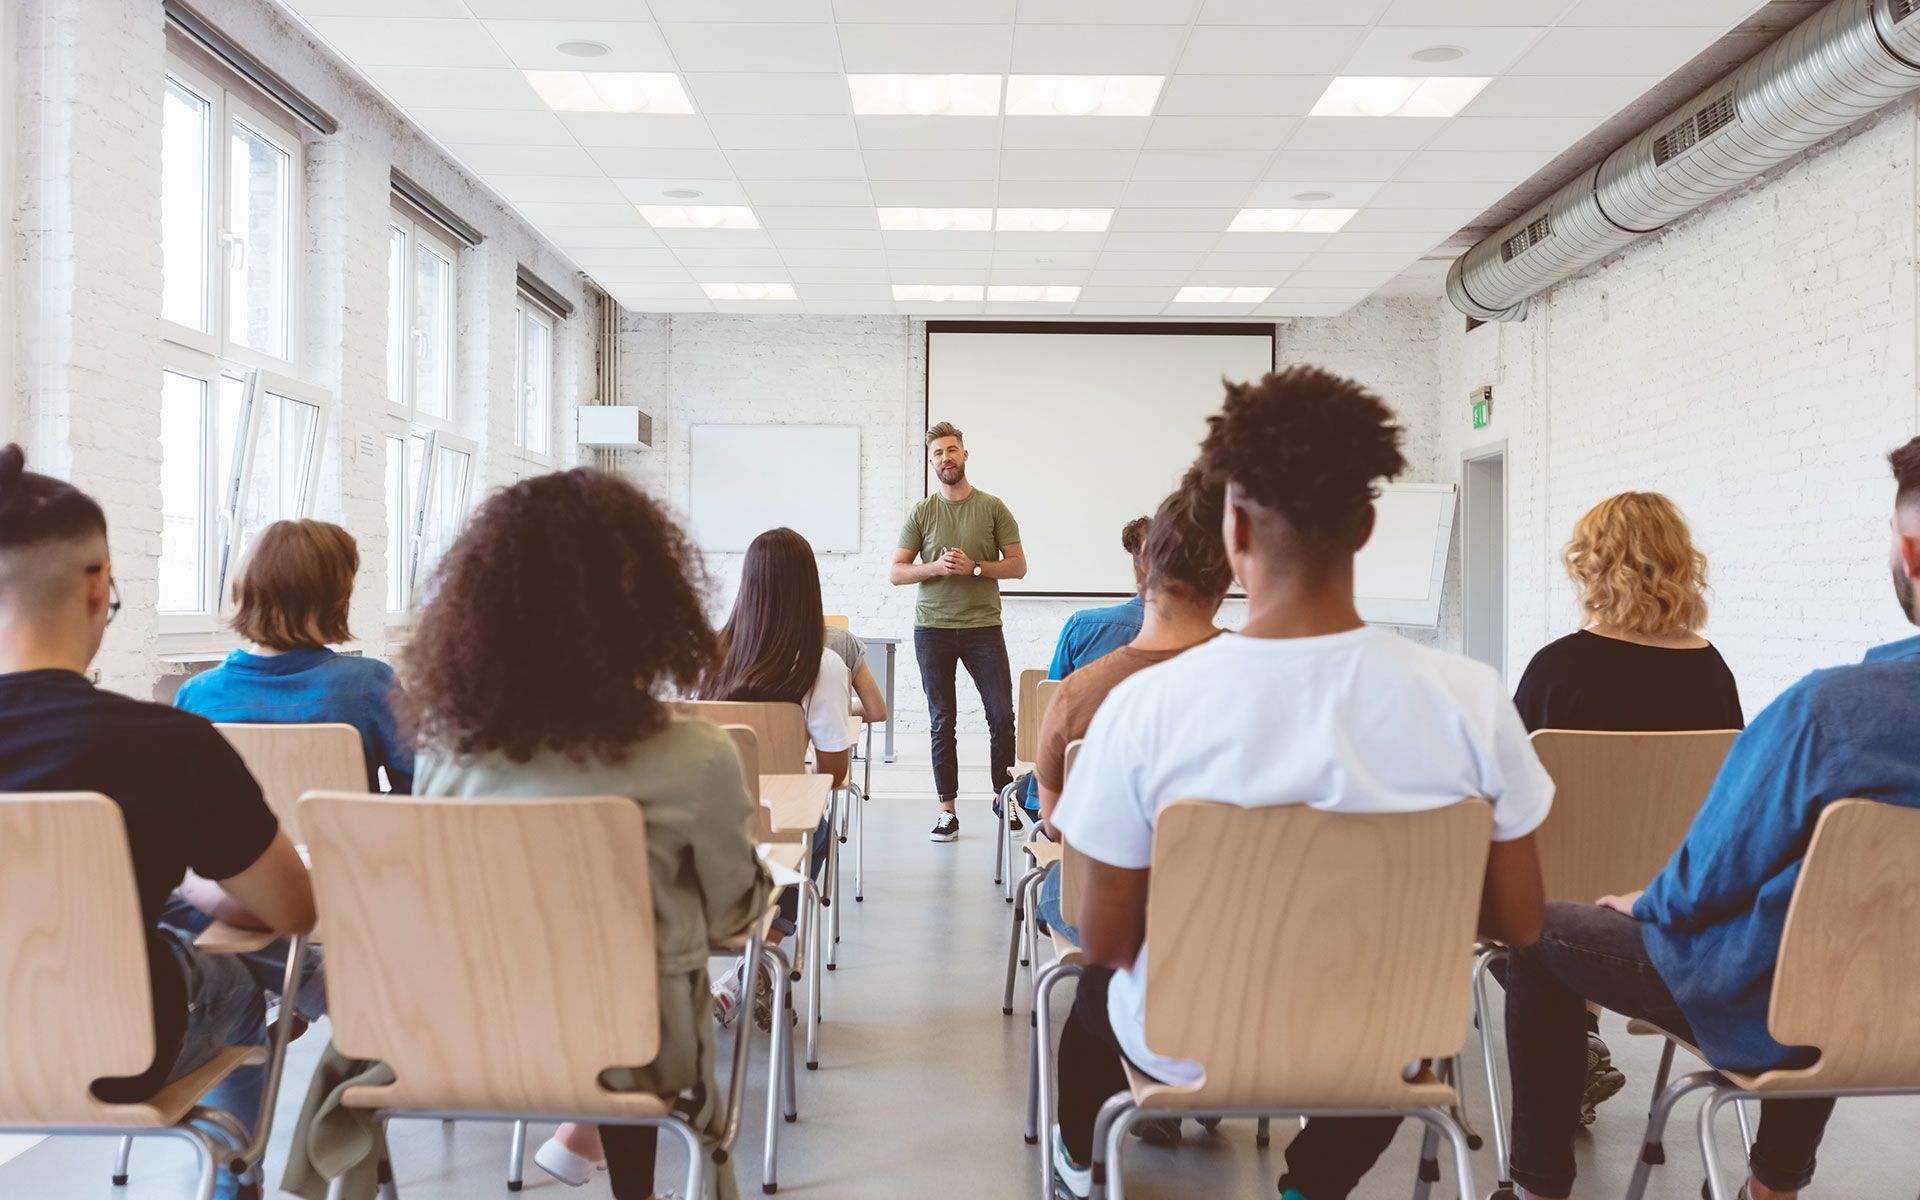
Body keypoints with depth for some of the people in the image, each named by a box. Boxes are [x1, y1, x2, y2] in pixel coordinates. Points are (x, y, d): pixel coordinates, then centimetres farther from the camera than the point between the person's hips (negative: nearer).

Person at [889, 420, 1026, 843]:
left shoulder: (992, 508, 3)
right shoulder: (921, 513, 6)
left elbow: (1018, 566, 2)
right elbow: (895, 573, 4)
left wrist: (975, 567, -13)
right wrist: (937, 567, -13)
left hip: (983, 625, -1)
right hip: (932, 627, 1)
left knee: (1002, 715, -5)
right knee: (942, 721, 5)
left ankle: (1003, 794, 14)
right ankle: (947, 811, 10)